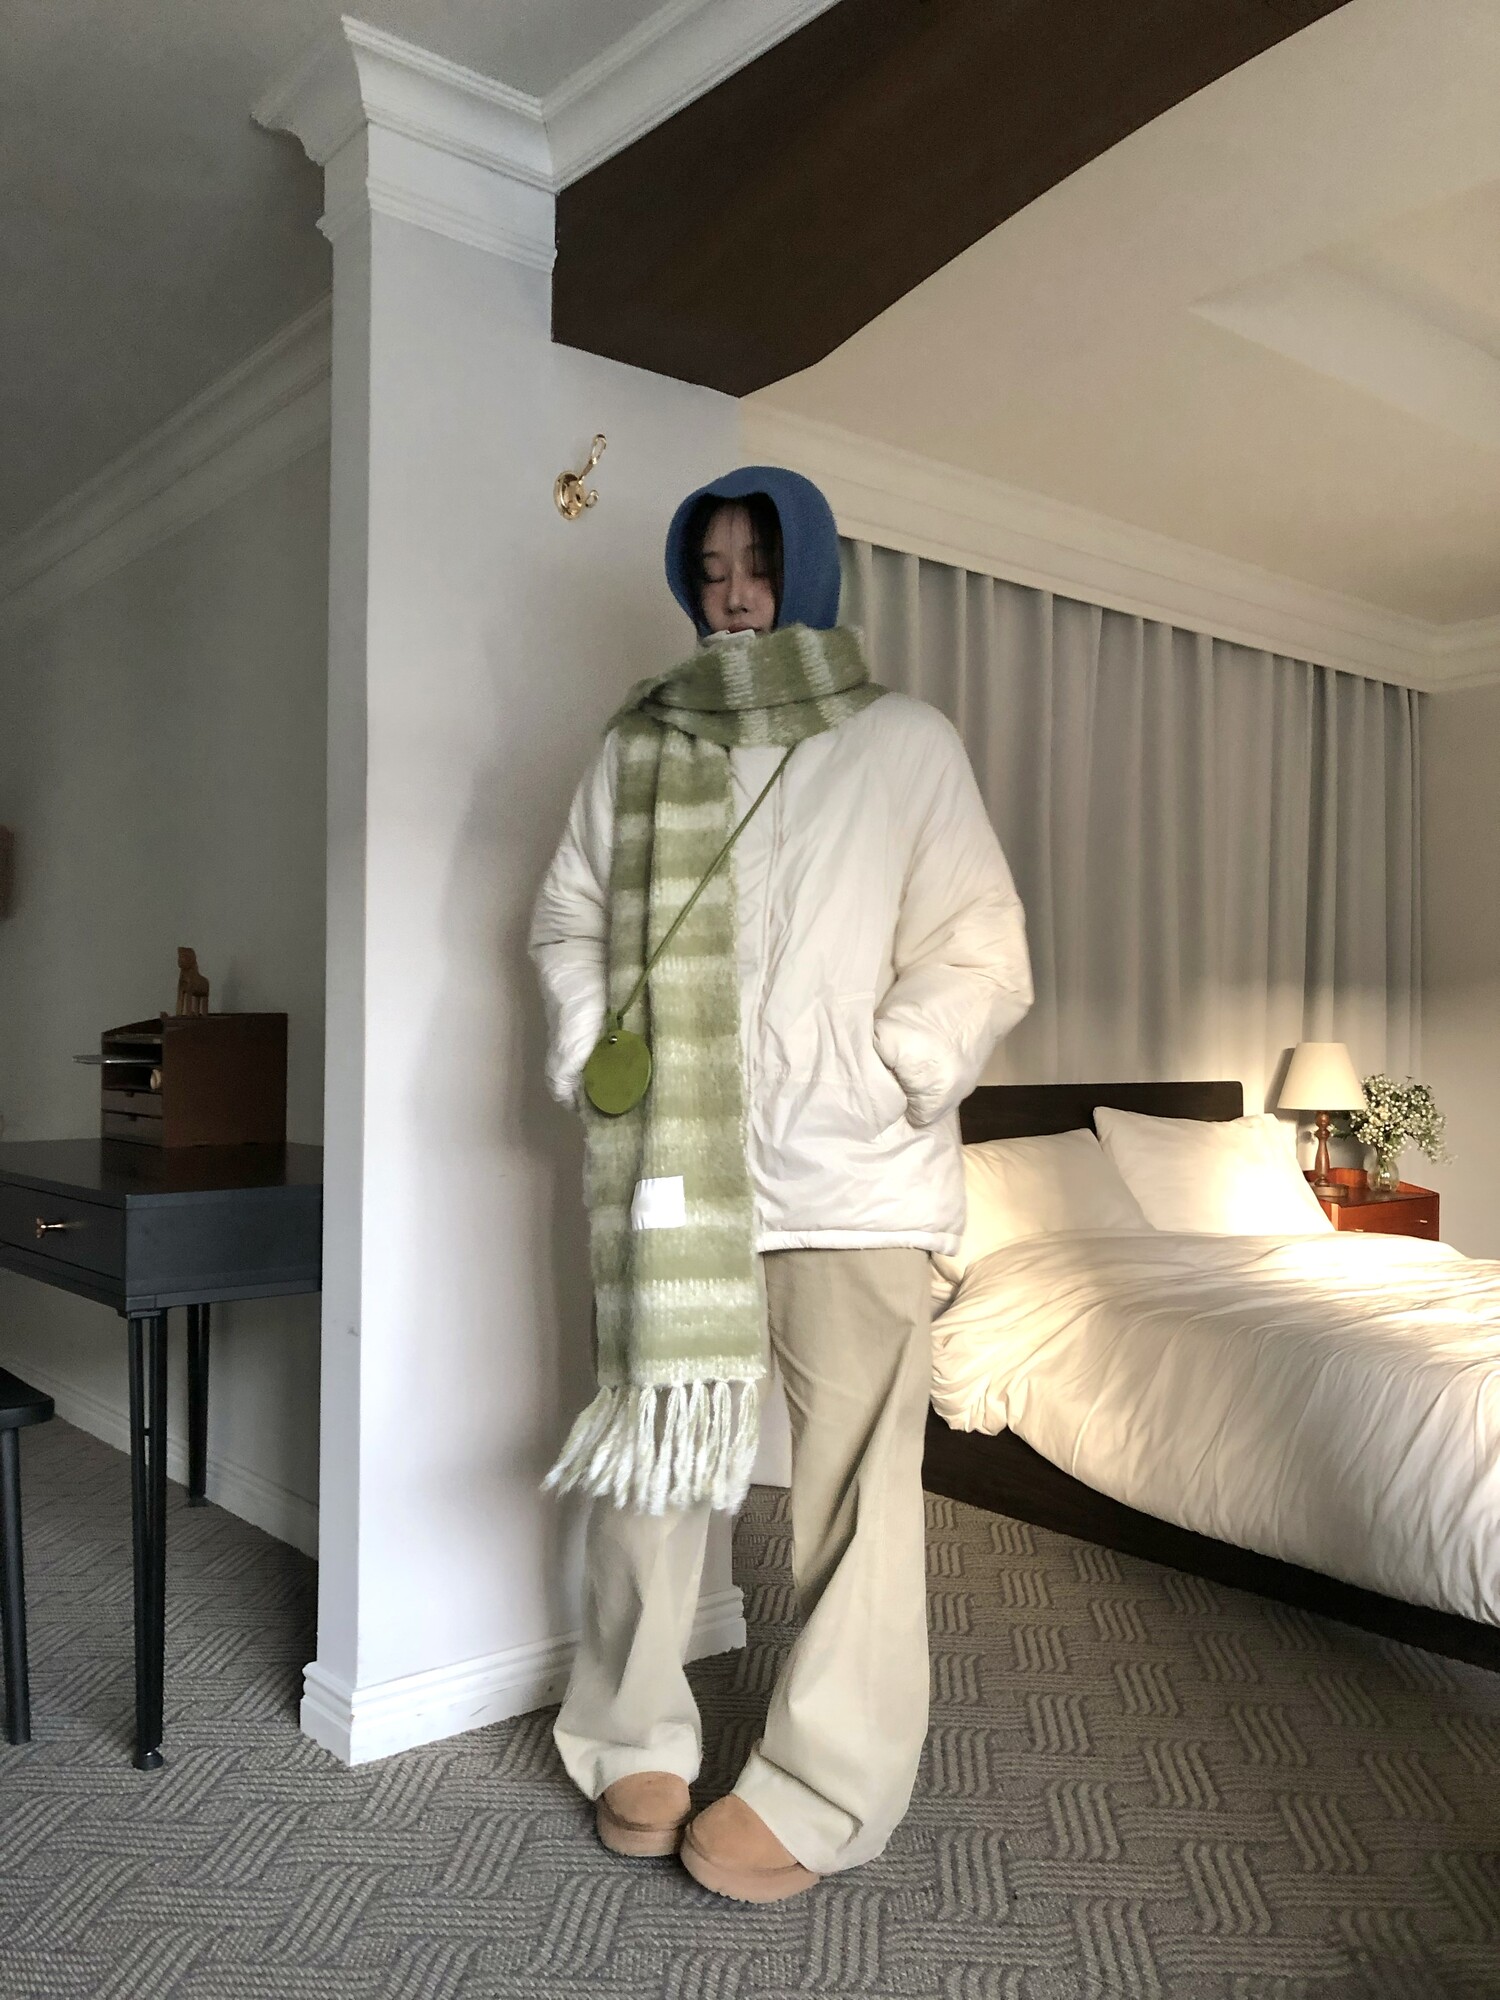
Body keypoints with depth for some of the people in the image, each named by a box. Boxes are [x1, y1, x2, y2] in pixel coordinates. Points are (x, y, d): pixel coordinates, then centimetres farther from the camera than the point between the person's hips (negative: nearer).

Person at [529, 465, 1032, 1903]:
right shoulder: (637, 751, 11)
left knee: (854, 1485, 0)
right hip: (665, 1165, 3)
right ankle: (637, 1739, 29)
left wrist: (890, 1075, -14)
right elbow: (570, 918, 15)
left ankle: (817, 1796, 17)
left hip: (849, 1179, -2)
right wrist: (594, 1052, -1)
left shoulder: (905, 745, 3)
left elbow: (978, 952, -1)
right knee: (647, 1451, 10)